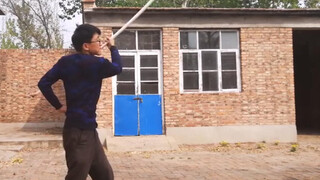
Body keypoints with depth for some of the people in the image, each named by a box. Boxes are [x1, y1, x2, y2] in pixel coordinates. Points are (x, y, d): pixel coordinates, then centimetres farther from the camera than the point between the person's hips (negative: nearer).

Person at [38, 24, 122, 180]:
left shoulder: (65, 62, 6)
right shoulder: (96, 63, -14)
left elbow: (43, 83, 4)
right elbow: (117, 68, 5)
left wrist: (58, 106, 9)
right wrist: (113, 47, 20)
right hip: (80, 132, -8)